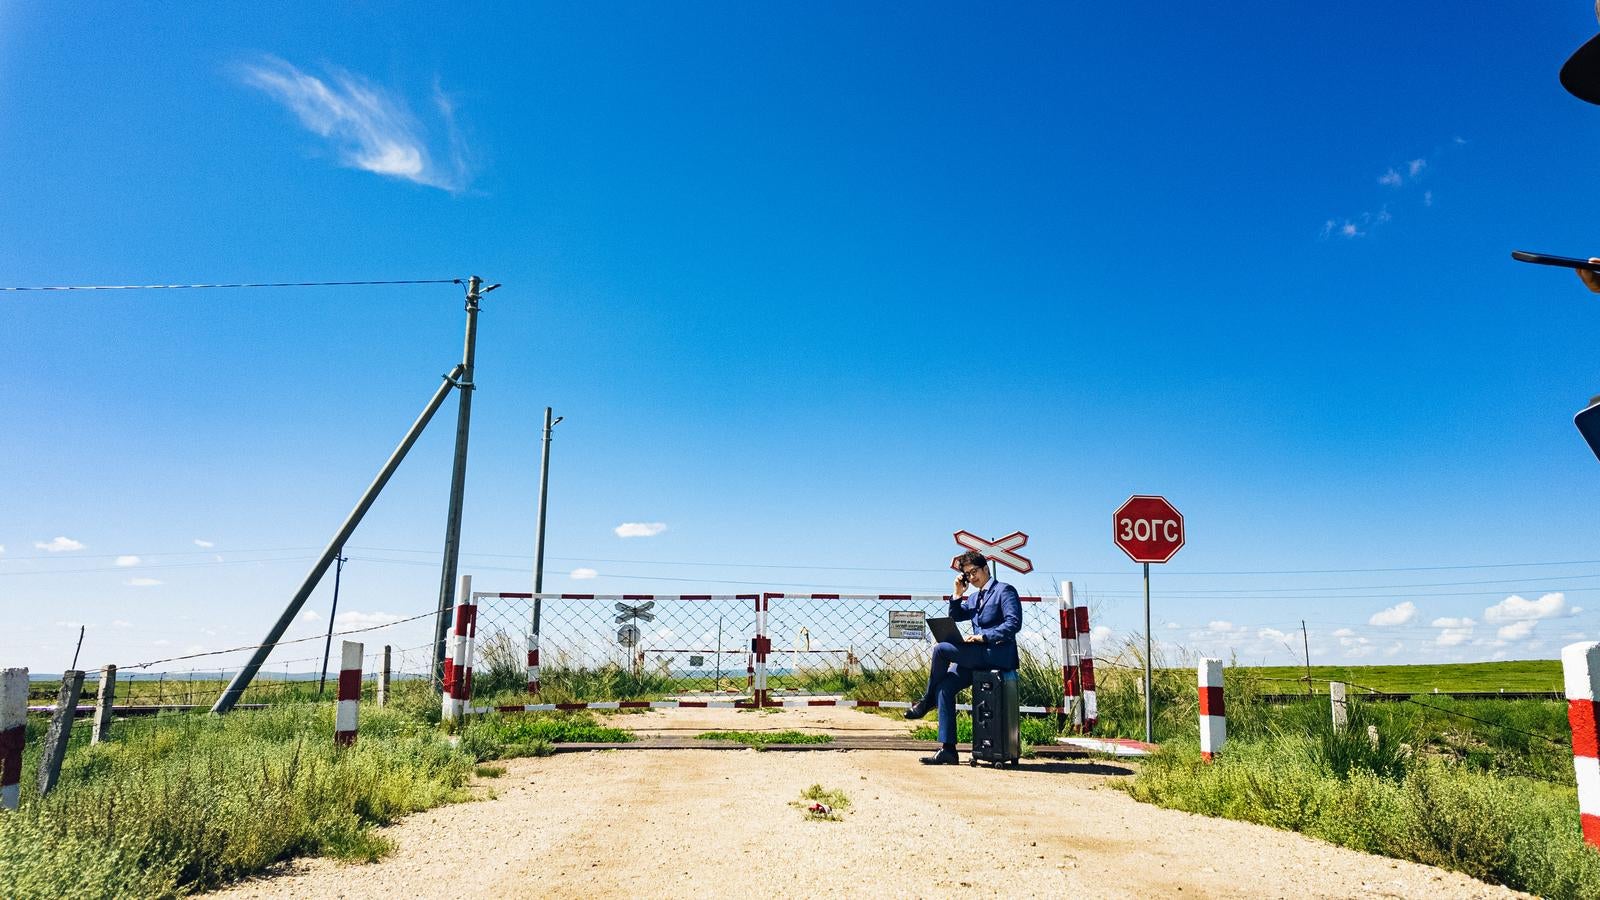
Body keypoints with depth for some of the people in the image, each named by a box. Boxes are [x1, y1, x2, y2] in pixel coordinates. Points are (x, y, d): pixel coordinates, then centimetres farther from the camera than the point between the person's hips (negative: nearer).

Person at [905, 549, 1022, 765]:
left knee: (940, 649, -22)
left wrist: (983, 636, -20)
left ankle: (927, 699, -1)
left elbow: (1014, 623, -14)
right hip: (978, 656, 8)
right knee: (945, 687, -9)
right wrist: (958, 593, 13)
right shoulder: (975, 597, 24)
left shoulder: (1004, 591, -2)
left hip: (998, 654, -8)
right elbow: (956, 616, 27)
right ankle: (947, 750, -8)